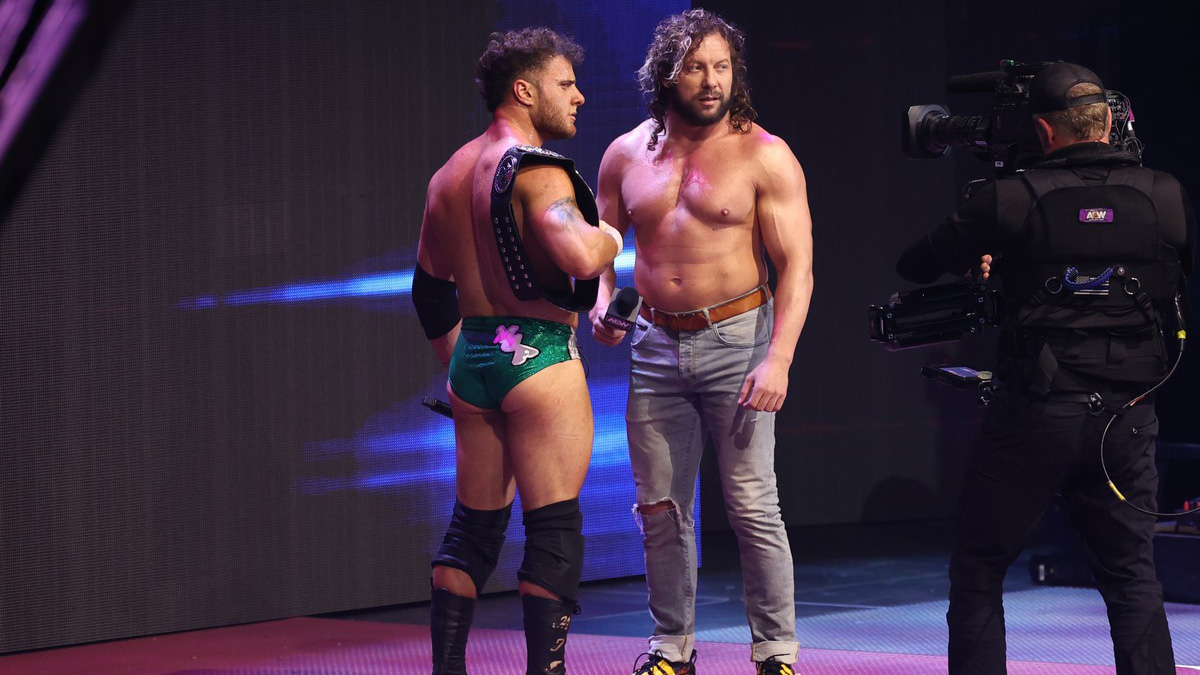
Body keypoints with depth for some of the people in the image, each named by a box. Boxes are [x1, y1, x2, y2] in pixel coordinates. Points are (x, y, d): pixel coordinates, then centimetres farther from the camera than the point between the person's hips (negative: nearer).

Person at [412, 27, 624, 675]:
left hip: (471, 358, 8)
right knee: (554, 526, -3)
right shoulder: (535, 168, -12)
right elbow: (579, 256, -29)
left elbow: (430, 290, 23)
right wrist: (610, 239, -7)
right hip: (539, 356, -8)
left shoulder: (448, 175, 15)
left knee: (473, 524, 13)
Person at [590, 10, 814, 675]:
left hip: (736, 339, -4)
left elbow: (796, 266, -8)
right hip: (655, 345, 4)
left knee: (753, 508, -6)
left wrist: (778, 359, -18)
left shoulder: (765, 157, -5)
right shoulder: (626, 156, 7)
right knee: (660, 510, 7)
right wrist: (602, 304, -3)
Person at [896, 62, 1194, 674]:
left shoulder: (1014, 199, -7)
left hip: (1035, 414, -3)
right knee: (1132, 577, 10)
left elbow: (913, 266, 3)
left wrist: (978, 260, 22)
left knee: (977, 570, 8)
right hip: (1126, 417, 3)